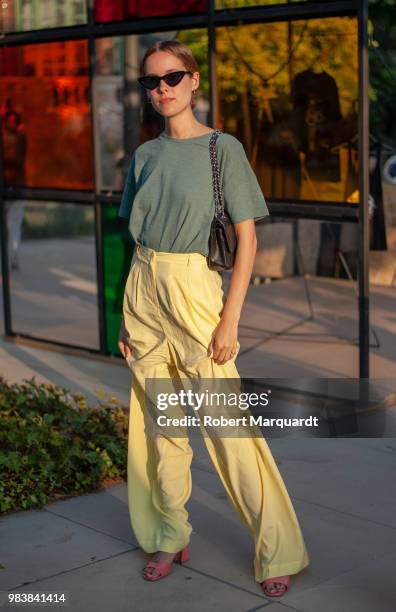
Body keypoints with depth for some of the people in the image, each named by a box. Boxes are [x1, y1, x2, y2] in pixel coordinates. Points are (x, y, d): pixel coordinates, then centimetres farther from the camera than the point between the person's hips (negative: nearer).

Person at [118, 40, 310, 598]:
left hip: (194, 290, -5)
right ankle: (170, 537, 25)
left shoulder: (223, 148, -5)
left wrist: (231, 318, -13)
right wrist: (128, 315, 11)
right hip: (144, 293, 5)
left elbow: (247, 237, -6)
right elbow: (138, 238, 15)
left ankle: (279, 552, 6)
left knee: (228, 426, -5)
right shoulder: (145, 155, 10)